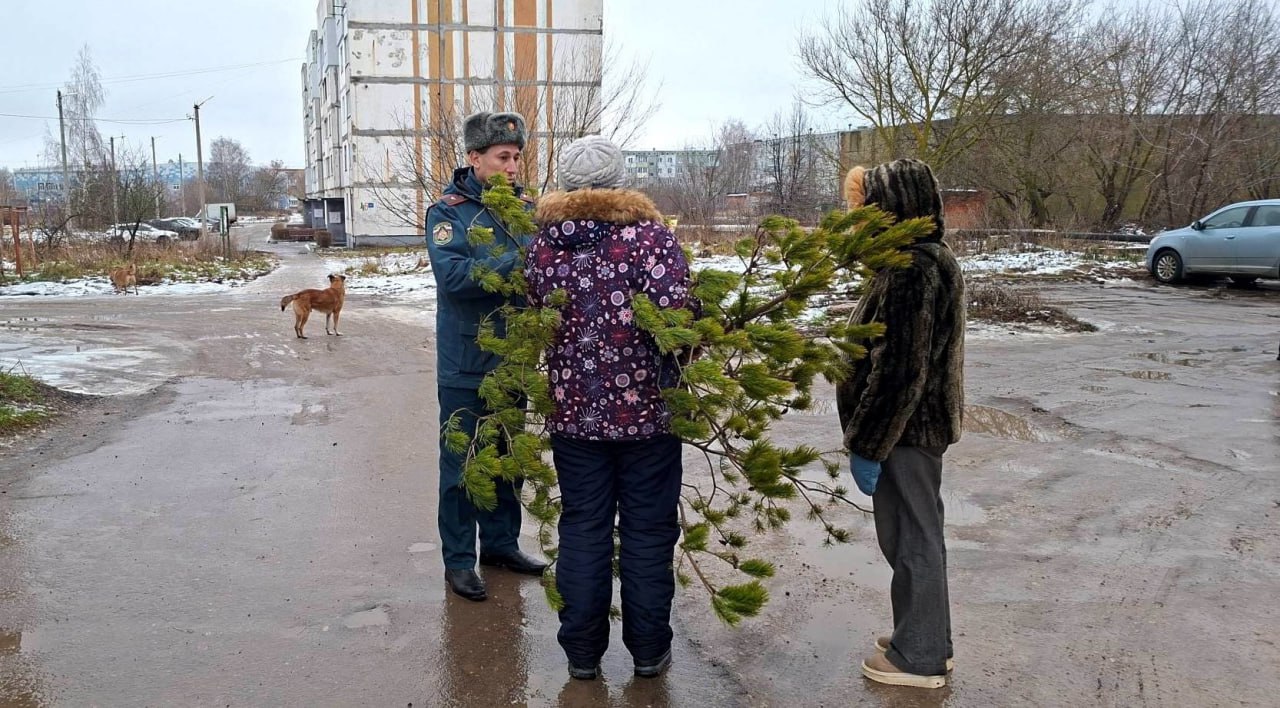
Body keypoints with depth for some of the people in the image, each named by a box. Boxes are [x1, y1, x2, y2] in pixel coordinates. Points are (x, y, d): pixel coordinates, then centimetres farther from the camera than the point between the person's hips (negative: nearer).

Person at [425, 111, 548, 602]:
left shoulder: (526, 208, 5)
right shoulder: (448, 210, -9)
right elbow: (453, 275, -24)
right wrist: (518, 261, -30)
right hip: (466, 362, -5)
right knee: (462, 463, 5)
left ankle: (501, 543, 33)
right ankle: (458, 559, 19)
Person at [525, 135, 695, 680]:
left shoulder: (543, 243, 1)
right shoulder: (649, 235, -12)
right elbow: (676, 317, -19)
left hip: (573, 412, 3)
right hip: (647, 411, -3)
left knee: (582, 530, 13)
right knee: (648, 531, 10)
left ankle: (582, 651, 22)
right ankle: (648, 650, 21)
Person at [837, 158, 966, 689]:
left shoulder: (912, 270, -23)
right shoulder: (931, 258, 10)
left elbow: (898, 372, -25)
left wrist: (866, 446, -19)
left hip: (905, 428, -10)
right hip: (924, 422, 10)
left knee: (910, 540, 3)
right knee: (918, 535, 20)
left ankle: (919, 657, 17)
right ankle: (928, 639, 34)